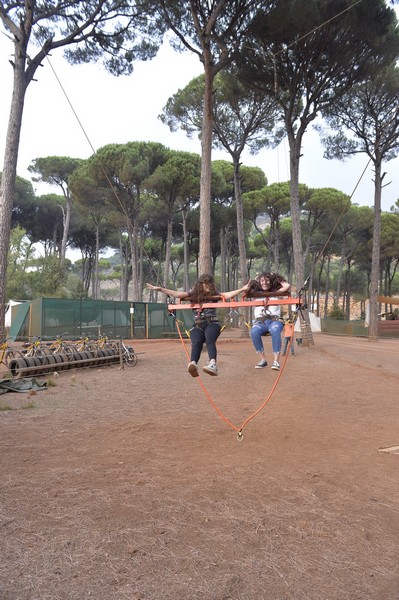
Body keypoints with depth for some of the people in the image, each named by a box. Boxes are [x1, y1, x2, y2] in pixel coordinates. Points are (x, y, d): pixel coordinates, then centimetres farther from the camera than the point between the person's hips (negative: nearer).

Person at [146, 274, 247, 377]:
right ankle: (193, 364, -57)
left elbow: (227, 295, 1)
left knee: (210, 340, -33)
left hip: (212, 323, -1)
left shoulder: (214, 295, 13)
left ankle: (213, 364, -56)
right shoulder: (193, 294, 14)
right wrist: (160, 289, 0)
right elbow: (176, 294, 8)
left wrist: (242, 289, -11)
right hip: (198, 325, 1)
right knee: (196, 342, -30)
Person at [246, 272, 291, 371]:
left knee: (275, 330, -38)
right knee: (254, 331, -35)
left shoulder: (276, 293, 18)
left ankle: (276, 361, -38)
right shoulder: (256, 294, 20)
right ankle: (262, 359, -24)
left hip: (275, 320, -1)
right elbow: (246, 291, 5)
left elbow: (287, 286, 4)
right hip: (260, 321, 1)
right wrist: (251, 283, 18)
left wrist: (277, 278, 17)